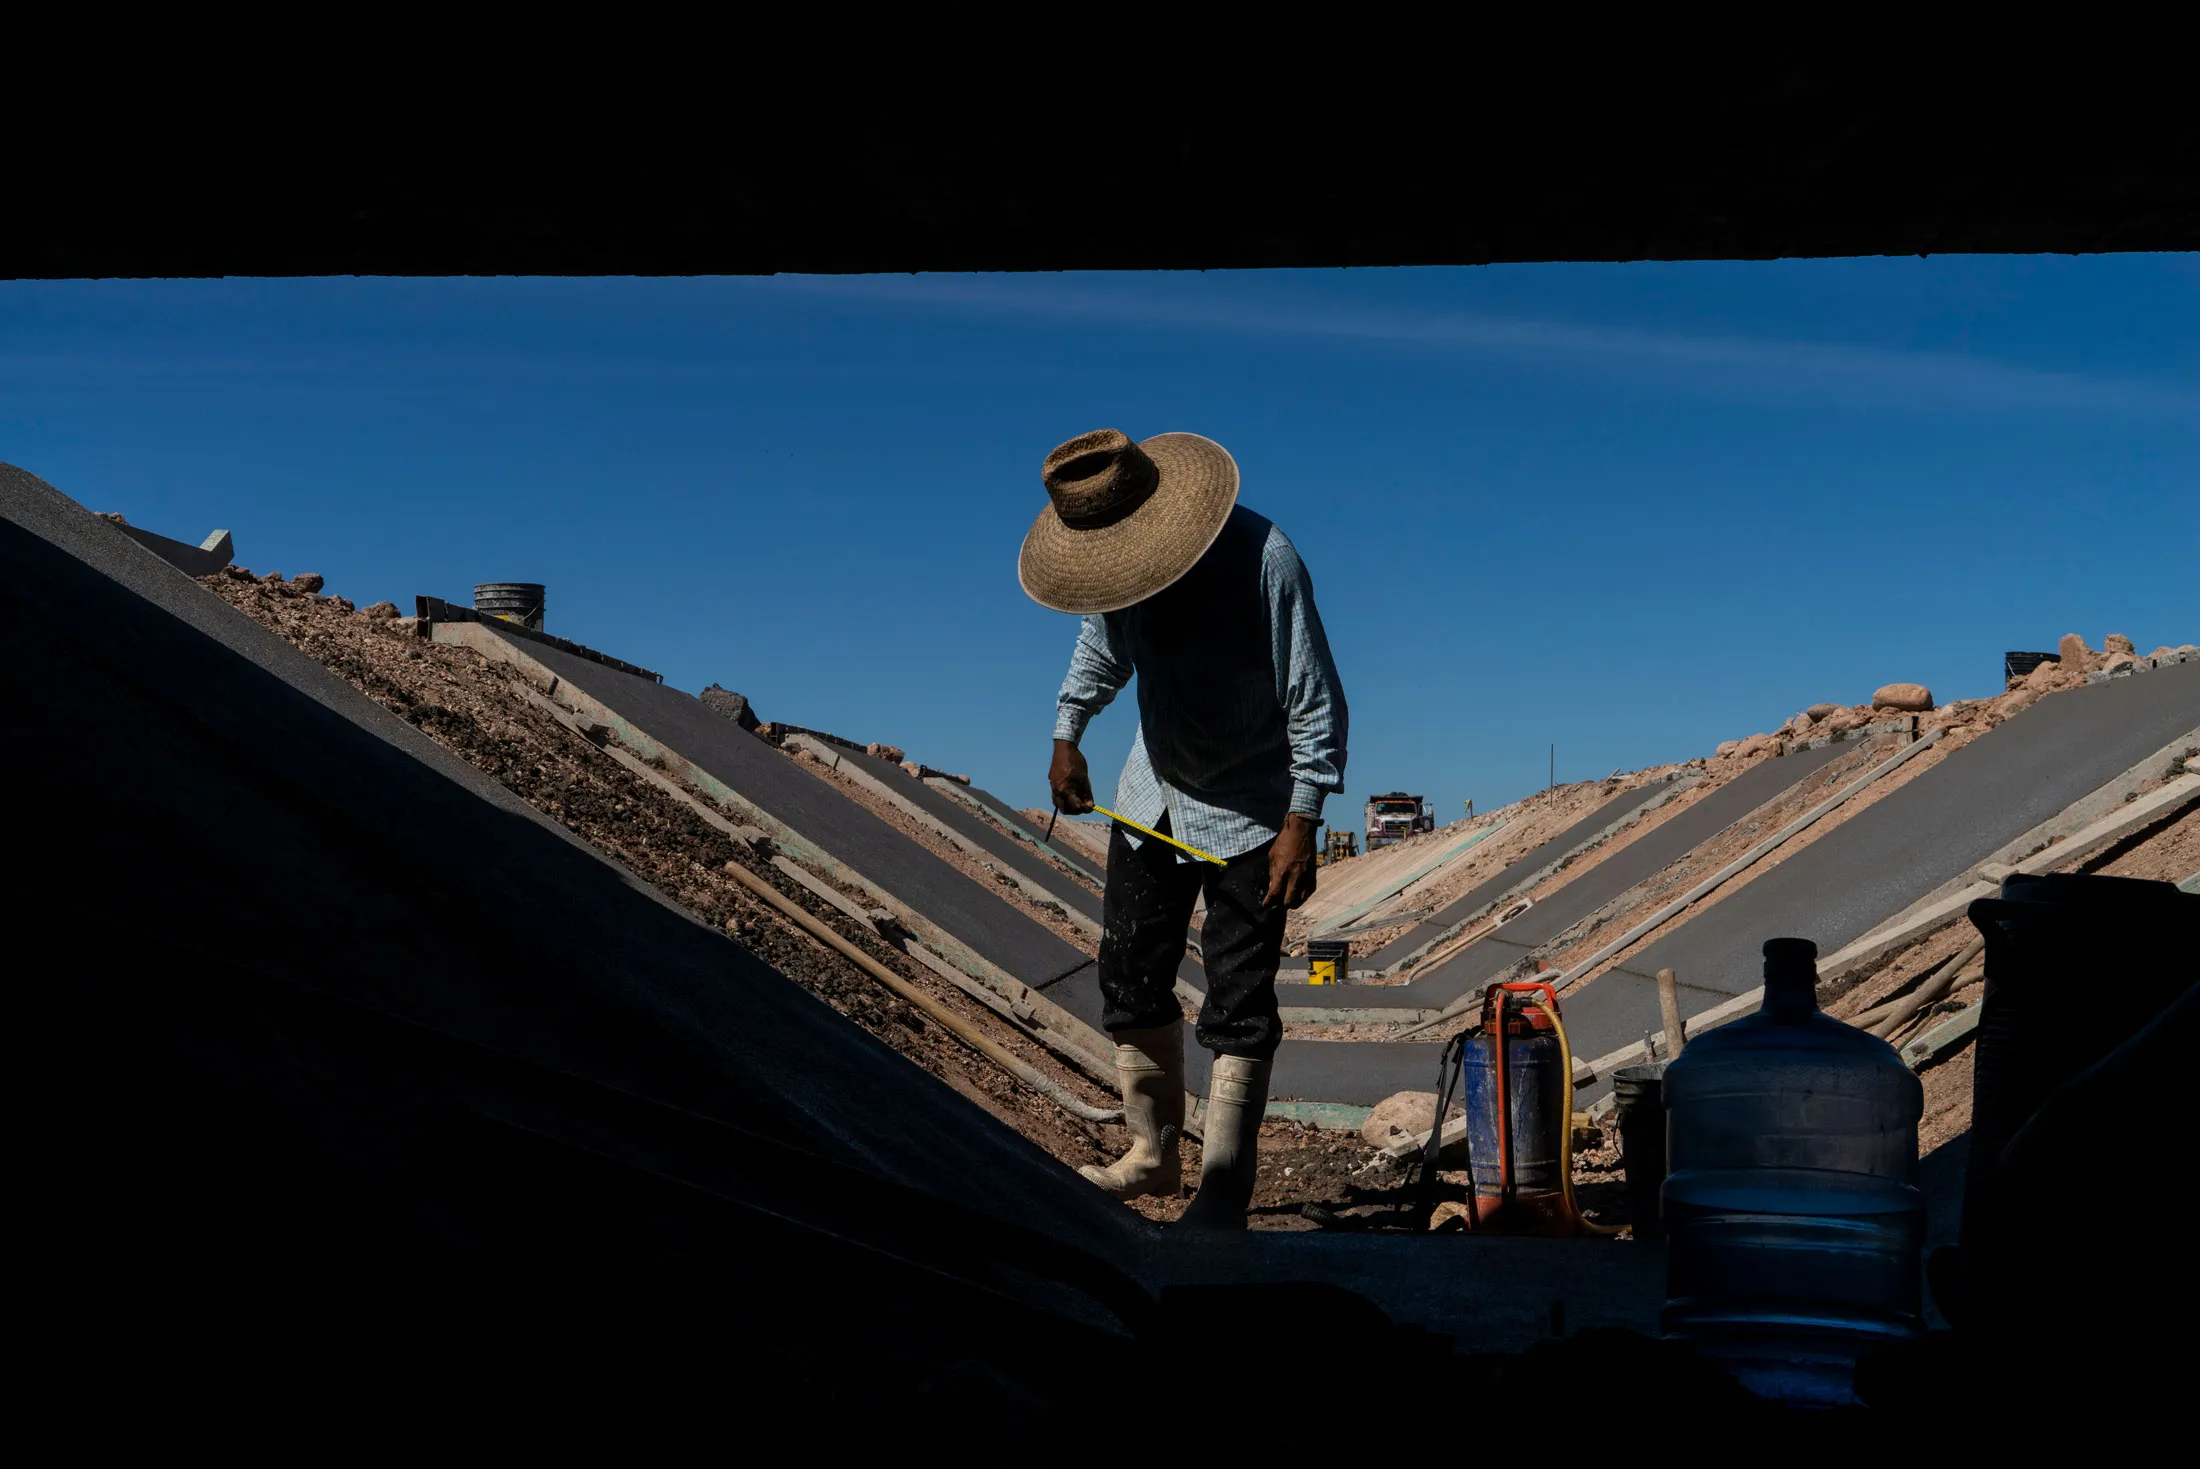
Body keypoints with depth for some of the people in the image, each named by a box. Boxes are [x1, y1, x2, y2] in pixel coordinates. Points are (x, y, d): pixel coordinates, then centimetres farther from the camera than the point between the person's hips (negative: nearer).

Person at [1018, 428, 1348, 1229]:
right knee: (1129, 977, 10)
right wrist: (1066, 736, 12)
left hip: (1249, 810, -6)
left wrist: (1300, 824, -22)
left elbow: (1315, 701, -21)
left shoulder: (1263, 559, -26)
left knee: (1238, 1004, -5)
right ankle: (1152, 1153, 27)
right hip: (1151, 799, 6)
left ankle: (1224, 1192, 3)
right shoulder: (1117, 560, -7)